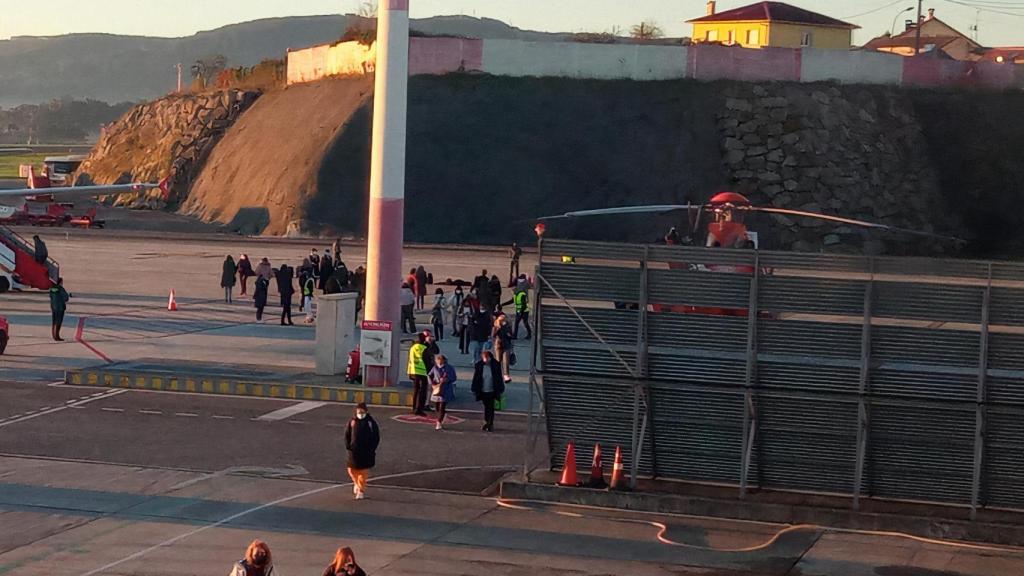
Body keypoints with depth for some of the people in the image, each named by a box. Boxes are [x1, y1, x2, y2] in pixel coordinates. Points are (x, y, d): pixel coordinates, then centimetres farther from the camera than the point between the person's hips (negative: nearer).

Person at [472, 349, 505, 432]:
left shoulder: (496, 365, -7)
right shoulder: (478, 366, -5)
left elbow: (499, 378, 1)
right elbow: (475, 378, 1)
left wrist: (500, 389, 3)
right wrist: (475, 390, 1)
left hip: (492, 391, -1)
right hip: (483, 391, 1)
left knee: (491, 407, -1)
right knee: (486, 407, 12)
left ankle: (490, 424, 7)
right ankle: (486, 423, 25)